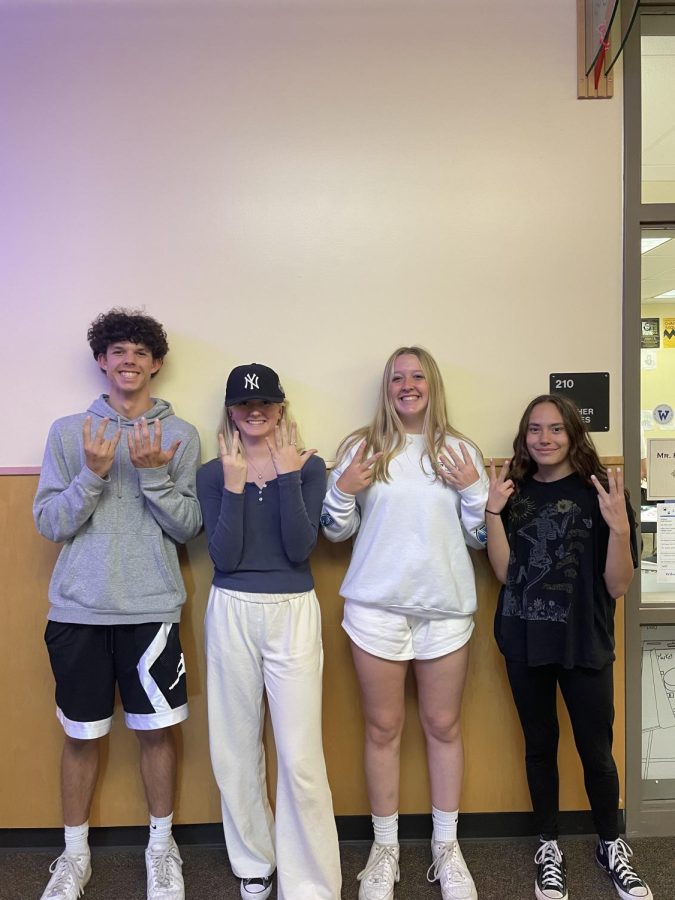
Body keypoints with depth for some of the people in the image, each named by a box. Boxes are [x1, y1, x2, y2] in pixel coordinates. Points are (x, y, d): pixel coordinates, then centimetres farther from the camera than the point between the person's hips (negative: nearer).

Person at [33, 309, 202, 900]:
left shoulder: (181, 435, 0)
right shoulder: (68, 431, 3)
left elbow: (189, 528, -4)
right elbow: (48, 523, -2)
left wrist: (154, 475, -18)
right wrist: (93, 475, -17)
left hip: (151, 609, 0)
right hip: (77, 610, 1)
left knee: (156, 731, 9)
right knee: (82, 735, 13)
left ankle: (161, 845, 32)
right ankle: (75, 852, 35)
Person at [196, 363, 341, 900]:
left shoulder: (309, 466, 0)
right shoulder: (214, 472, 2)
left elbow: (301, 547, -12)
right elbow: (224, 557, -9)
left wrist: (286, 474, -15)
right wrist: (235, 482, -15)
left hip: (293, 613, -2)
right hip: (232, 614, 2)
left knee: (300, 756, -3)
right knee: (237, 748, 13)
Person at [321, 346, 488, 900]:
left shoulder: (461, 452, 4)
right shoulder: (361, 447, 2)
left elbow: (480, 537, 6)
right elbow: (337, 531, 5)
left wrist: (473, 490, -10)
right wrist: (342, 491, -13)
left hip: (446, 608, 1)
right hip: (376, 607, 0)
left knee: (444, 726, 12)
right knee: (383, 728, 9)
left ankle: (447, 846, 30)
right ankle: (385, 848, 28)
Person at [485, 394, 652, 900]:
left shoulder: (600, 492, -7)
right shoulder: (514, 492, 1)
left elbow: (618, 586, -9)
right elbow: (505, 573, -5)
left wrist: (619, 525, -24)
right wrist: (493, 512, -15)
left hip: (585, 643, -2)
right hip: (526, 641, 2)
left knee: (595, 751, 7)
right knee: (540, 745, 14)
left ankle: (611, 845, 34)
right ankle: (550, 847, 33)